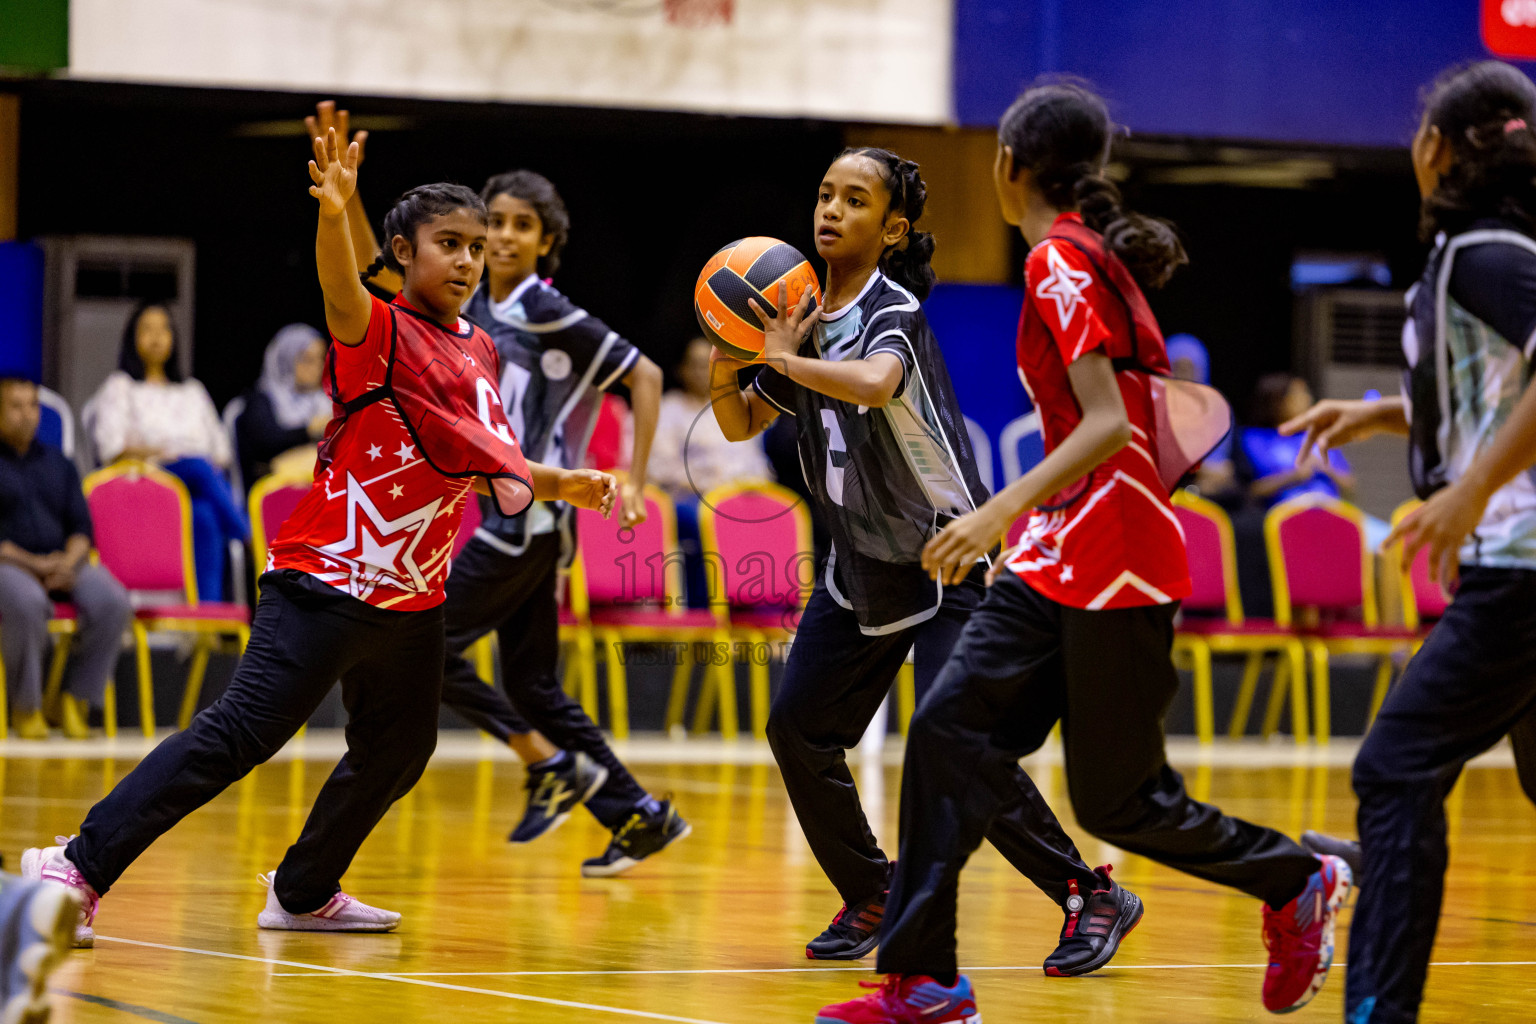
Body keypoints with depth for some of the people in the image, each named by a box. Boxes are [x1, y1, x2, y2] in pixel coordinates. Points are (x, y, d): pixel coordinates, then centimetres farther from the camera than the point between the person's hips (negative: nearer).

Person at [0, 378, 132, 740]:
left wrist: (70, 560, -9)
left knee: (112, 601, -27)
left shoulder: (57, 463, 21)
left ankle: (77, 697, -13)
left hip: (63, 564, 5)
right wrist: (32, 563, -16)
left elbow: (82, 526, 15)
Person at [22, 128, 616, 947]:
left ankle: (304, 894, 36)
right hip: (328, 583, -8)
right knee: (241, 733, -16)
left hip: (412, 594, 8)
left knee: (397, 752, 17)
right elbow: (340, 292, -35)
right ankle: (77, 869, -16)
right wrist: (334, 214, -54)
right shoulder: (379, 332, -10)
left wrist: (561, 484, 14)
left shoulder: (477, 351, 13)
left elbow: (491, 463, 27)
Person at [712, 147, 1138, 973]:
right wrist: (726, 364, -7)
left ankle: (1092, 898, -5)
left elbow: (874, 383, -41)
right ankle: (870, 898, 16)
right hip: (860, 564, 8)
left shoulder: (893, 311, -18)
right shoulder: (809, 318, 5)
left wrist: (789, 359, -29)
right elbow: (740, 424, 12)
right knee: (797, 725, 1)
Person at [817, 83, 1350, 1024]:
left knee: (1118, 800, 0)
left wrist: (1002, 511, -32)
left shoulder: (1061, 260, -13)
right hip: (1060, 561, 9)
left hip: (1109, 569, -9)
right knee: (950, 731, -3)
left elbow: (1109, 425, -23)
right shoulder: (1100, 256, 15)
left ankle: (1298, 884, 22)